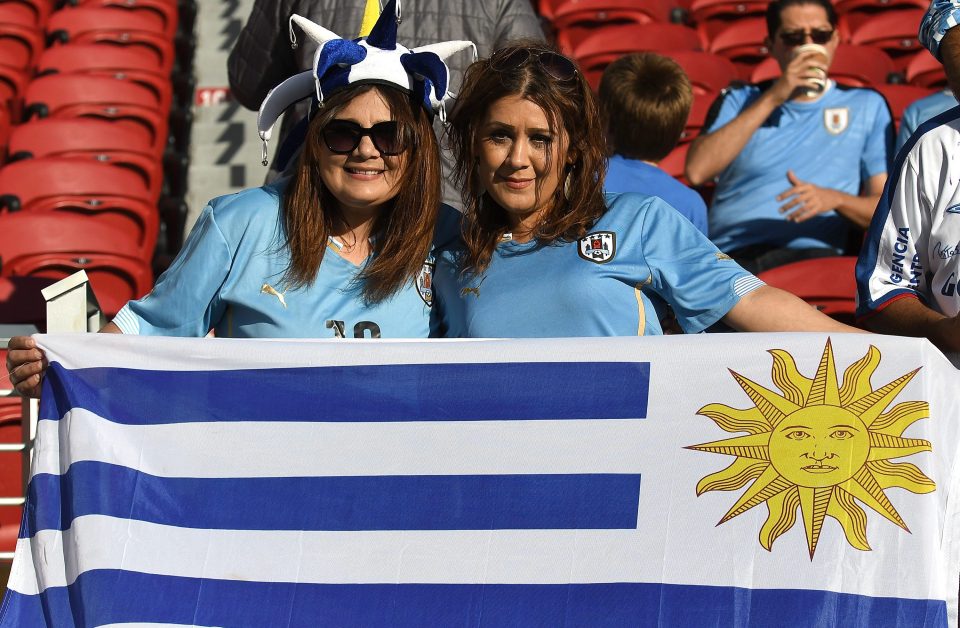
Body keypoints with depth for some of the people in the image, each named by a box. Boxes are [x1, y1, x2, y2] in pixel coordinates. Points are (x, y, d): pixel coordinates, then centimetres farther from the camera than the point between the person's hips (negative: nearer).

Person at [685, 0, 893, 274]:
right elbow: (697, 171, 1)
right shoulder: (738, 100, 21)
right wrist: (771, 99, -1)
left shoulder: (867, 105, 20)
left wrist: (834, 199, -12)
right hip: (730, 253, 1)